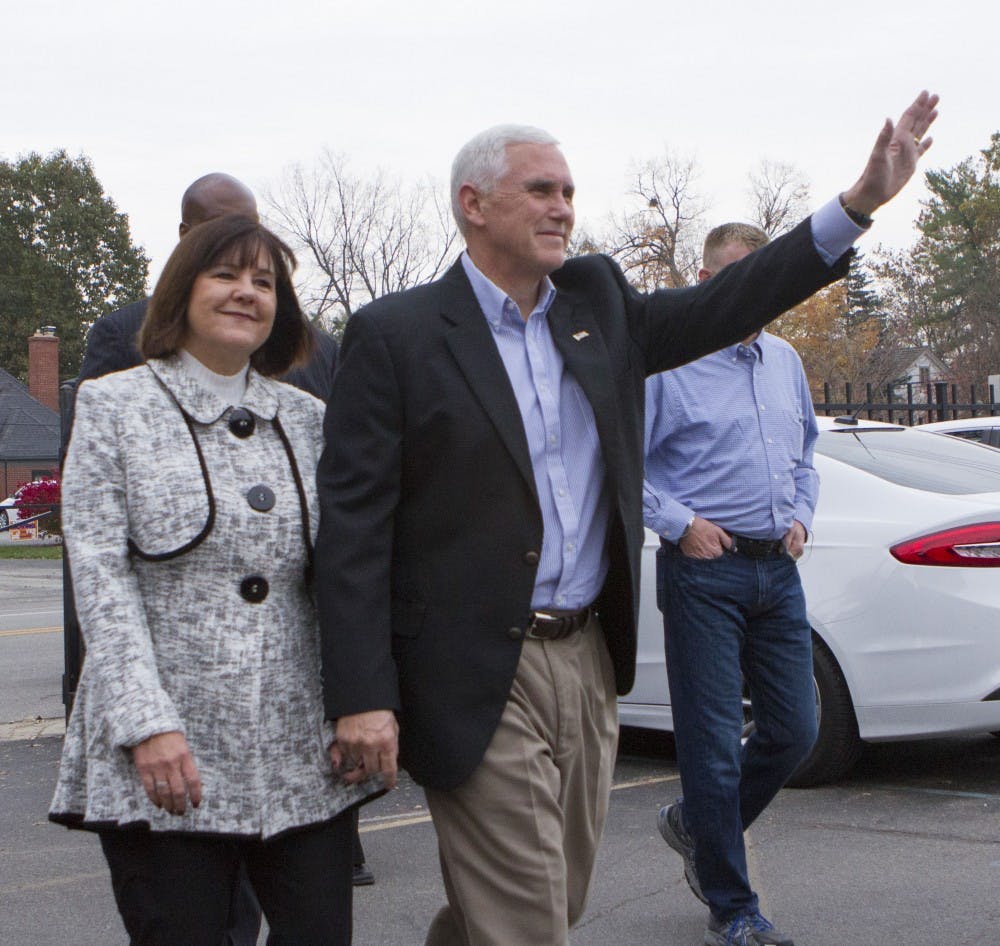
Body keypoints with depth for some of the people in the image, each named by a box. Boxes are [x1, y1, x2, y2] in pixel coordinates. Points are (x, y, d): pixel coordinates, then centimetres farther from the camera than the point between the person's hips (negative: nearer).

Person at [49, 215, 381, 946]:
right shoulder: (115, 407, 4)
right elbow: (100, 575, -4)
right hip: (164, 758, -3)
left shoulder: (308, 418, 14)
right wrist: (146, 722, -14)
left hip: (305, 756, 3)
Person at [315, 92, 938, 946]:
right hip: (479, 679, -6)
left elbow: (722, 307, 16)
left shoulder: (596, 303, 10)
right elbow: (353, 527, -11)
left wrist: (861, 201, 8)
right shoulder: (396, 335, -8)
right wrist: (362, 697, -18)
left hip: (588, 660, 7)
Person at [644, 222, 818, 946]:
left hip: (778, 569, 7)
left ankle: (697, 826, 33)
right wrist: (681, 524, -14)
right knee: (714, 744, -2)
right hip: (705, 571, -6)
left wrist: (802, 515, 10)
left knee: (795, 731, 8)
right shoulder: (667, 363, -7)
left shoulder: (785, 361, 14)